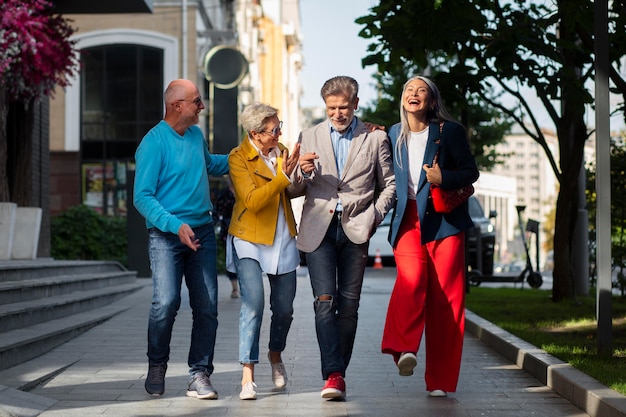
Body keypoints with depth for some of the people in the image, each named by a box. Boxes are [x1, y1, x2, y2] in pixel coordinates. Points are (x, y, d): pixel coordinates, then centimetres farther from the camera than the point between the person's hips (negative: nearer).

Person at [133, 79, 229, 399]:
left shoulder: (196, 135, 12)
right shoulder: (153, 143, -10)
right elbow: (142, 197, -13)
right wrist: (176, 226, -23)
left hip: (202, 231, 6)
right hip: (166, 235, -6)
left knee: (207, 307, -1)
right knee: (166, 302, -18)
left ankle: (199, 375, 6)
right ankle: (157, 367, 5)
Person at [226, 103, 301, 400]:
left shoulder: (282, 151, 6)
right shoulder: (239, 158, -11)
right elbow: (253, 201, -20)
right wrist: (283, 176, -26)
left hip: (283, 239, 5)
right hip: (250, 239, -5)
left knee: (284, 307, 8)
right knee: (253, 303, -17)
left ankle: (275, 356, 36)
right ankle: (248, 376, -13)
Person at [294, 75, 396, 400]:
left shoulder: (375, 138, 8)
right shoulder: (309, 137, 12)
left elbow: (389, 184, 13)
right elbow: (297, 190, 13)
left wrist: (374, 216, -1)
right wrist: (303, 172, -9)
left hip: (356, 228, 0)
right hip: (319, 227, 0)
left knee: (349, 304, 1)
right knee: (325, 301, -12)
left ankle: (338, 374, 10)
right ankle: (333, 375, -17)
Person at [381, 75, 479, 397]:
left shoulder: (450, 131, 3)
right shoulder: (393, 135, 13)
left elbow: (471, 172, 4)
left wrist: (443, 178, -13)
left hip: (444, 221, -2)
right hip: (408, 220, 2)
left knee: (445, 297, -4)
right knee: (411, 280, -27)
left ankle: (440, 380, 1)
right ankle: (404, 348, -32)